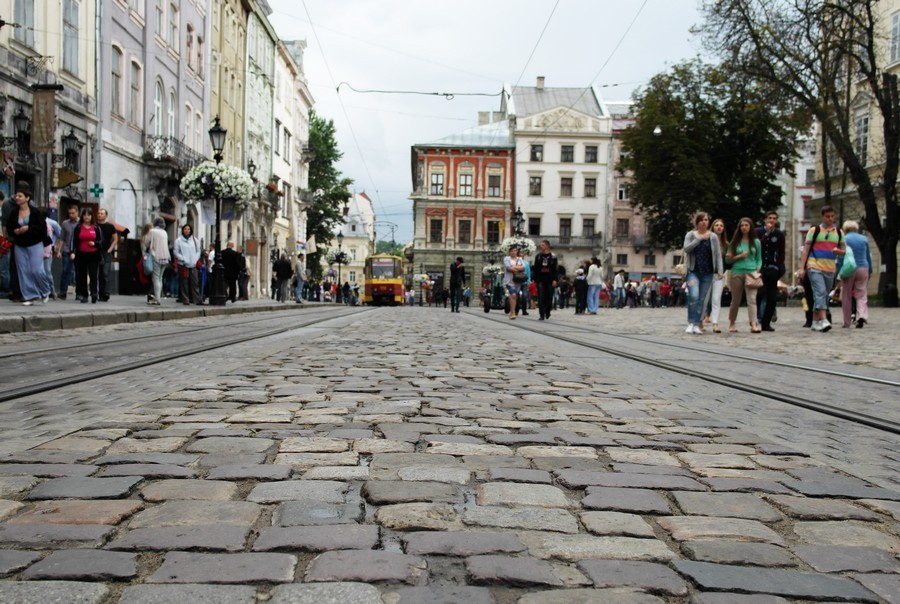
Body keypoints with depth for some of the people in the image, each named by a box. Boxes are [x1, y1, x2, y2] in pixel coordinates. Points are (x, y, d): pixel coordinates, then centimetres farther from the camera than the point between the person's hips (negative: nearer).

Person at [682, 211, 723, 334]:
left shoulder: (713, 237, 6)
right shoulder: (690, 235, 3)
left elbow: (718, 254, 4)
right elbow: (686, 248, -12)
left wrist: (720, 270, -6)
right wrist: (700, 238, -17)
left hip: (708, 272, 2)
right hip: (693, 271, -2)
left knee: (702, 299, 3)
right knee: (693, 296, -18)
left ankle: (696, 324, 10)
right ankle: (690, 323, -5)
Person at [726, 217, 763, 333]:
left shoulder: (756, 242, 9)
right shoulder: (735, 242, 7)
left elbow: (759, 259, 12)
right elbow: (728, 258, 6)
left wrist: (757, 270, -4)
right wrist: (740, 256, -9)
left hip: (751, 273, 0)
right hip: (737, 272, 1)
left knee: (752, 299, -13)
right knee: (735, 300, 8)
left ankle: (754, 325, -21)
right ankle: (732, 324, 20)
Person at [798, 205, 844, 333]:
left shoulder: (839, 232, 12)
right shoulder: (814, 230, 2)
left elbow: (843, 251, 15)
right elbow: (806, 250, 1)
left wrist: (838, 251, -10)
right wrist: (802, 268, -7)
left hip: (830, 269, 5)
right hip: (814, 267, -5)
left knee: (824, 295, 8)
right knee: (820, 292, -19)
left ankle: (815, 322, 18)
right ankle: (823, 320, -27)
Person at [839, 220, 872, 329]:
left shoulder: (844, 239, -2)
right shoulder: (864, 239, 8)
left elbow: (840, 257, -6)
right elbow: (868, 256, 15)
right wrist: (870, 271, 24)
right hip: (863, 269, 2)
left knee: (846, 297, 5)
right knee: (862, 295, 3)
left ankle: (847, 322, 8)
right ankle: (862, 315, -22)